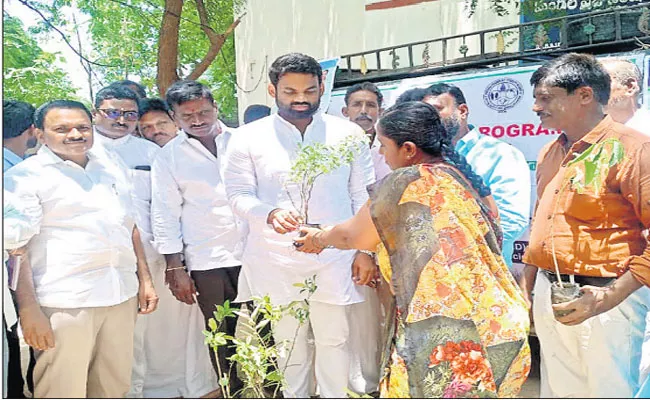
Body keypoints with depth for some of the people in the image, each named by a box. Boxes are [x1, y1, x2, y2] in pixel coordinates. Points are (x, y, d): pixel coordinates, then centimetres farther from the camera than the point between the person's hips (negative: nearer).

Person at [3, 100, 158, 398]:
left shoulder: (110, 169, 16)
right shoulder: (24, 177, -1)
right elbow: (16, 247, -7)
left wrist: (145, 280, 16)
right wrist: (29, 310, -12)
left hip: (121, 296, 5)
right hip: (63, 304, -5)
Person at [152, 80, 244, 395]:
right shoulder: (169, 156, 5)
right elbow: (165, 213, 3)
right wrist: (175, 267, -1)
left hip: (255, 252, 1)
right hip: (207, 261, 0)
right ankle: (233, 393, 26)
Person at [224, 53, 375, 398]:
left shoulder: (349, 134, 4)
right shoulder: (248, 138, 1)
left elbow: (362, 196, 6)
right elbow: (239, 195, -3)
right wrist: (271, 214, -23)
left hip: (334, 259, 0)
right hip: (276, 262, 0)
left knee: (334, 340, 8)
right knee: (289, 342, 13)